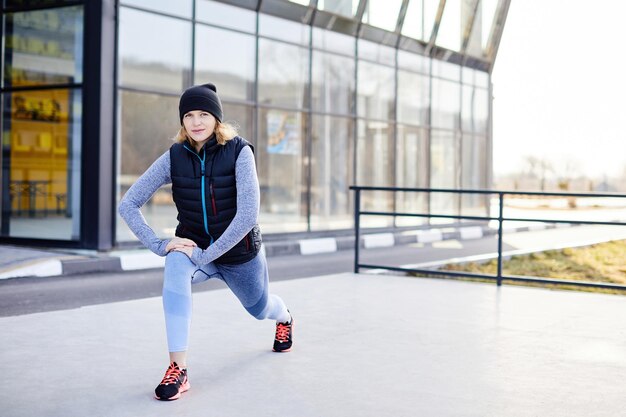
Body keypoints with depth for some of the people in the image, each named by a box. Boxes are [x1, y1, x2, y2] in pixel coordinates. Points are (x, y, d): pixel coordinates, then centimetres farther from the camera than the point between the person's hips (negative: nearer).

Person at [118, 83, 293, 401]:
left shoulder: (239, 151, -23)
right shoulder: (174, 157, -15)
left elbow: (248, 214, -30)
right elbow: (128, 204, -12)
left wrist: (206, 255, -33)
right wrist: (158, 244, -23)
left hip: (238, 252, -1)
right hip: (194, 246, 1)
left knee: (259, 308, 24)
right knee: (175, 265, -35)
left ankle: (284, 318, 66)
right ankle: (178, 371, -33)